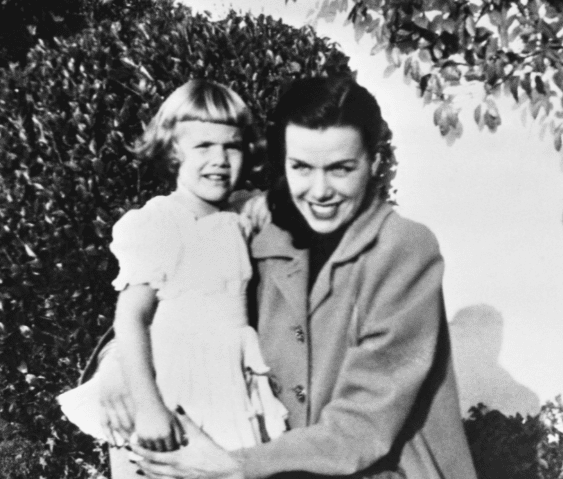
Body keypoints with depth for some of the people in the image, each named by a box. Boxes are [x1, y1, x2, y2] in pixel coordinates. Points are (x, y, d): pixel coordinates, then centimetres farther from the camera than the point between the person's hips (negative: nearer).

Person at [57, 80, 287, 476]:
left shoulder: (237, 226, 8)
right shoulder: (155, 224, -11)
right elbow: (130, 318, -14)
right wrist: (148, 406, -19)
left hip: (237, 395, 6)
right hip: (181, 401, -6)